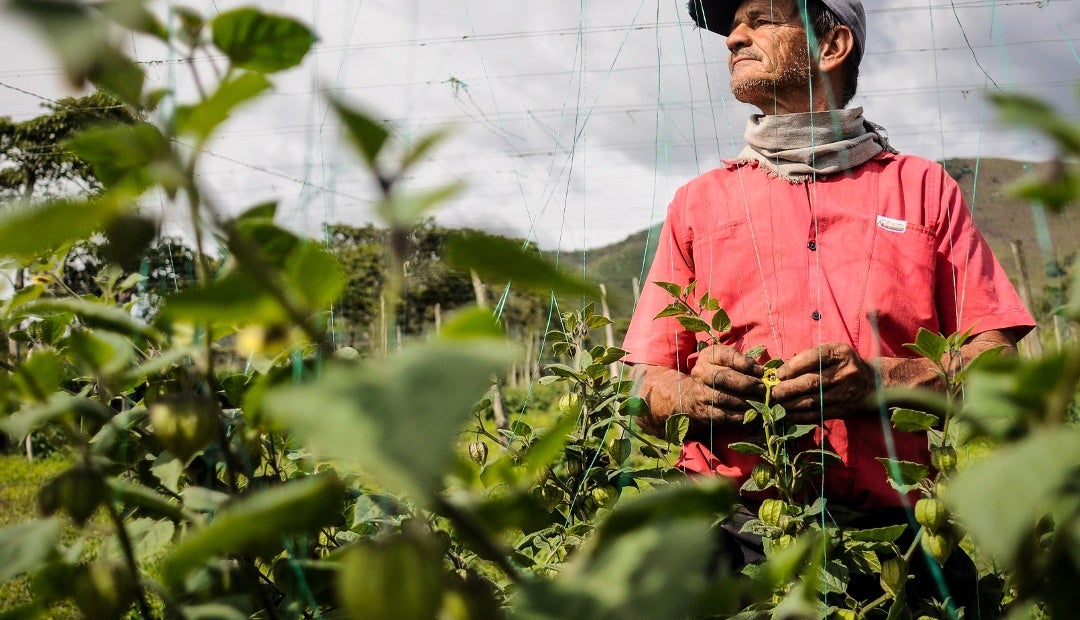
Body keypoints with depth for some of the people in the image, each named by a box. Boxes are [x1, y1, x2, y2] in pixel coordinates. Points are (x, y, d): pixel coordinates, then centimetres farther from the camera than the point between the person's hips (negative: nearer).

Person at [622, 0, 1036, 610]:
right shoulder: (698, 203, 18)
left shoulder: (923, 188, 14)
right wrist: (690, 393, -9)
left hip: (885, 529, 0)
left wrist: (879, 381, -13)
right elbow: (645, 386, 15)